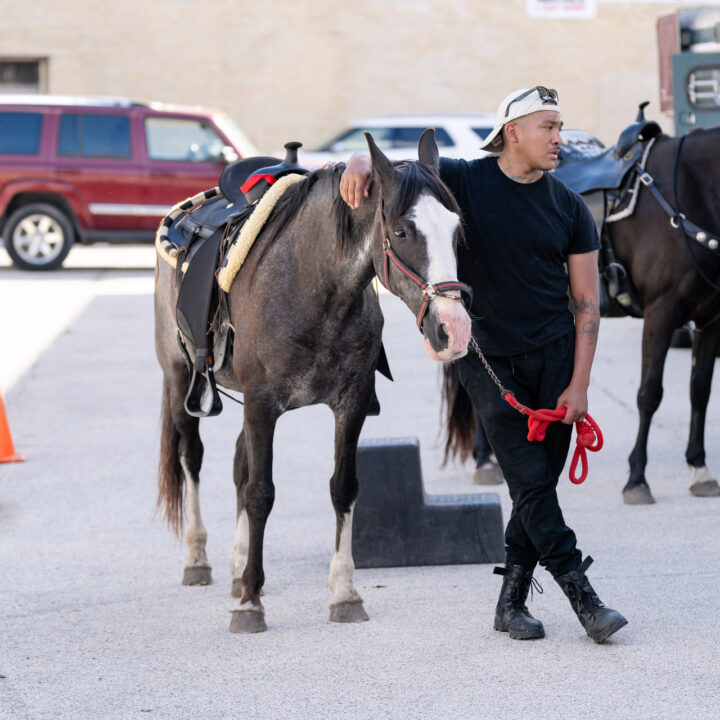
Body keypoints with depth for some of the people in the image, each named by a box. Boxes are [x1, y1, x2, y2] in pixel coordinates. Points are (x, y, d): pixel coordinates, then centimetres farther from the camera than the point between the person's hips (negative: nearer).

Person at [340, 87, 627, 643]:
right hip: (487, 356, -2)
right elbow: (391, 168, 1)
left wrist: (579, 384, -6)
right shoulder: (463, 181, -3)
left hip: (554, 354, 2)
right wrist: (361, 165, -25)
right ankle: (582, 596, -8)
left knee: (541, 482, 3)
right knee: (530, 481, -9)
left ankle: (512, 601, 15)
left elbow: (586, 301, 1)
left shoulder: (570, 208, 1)